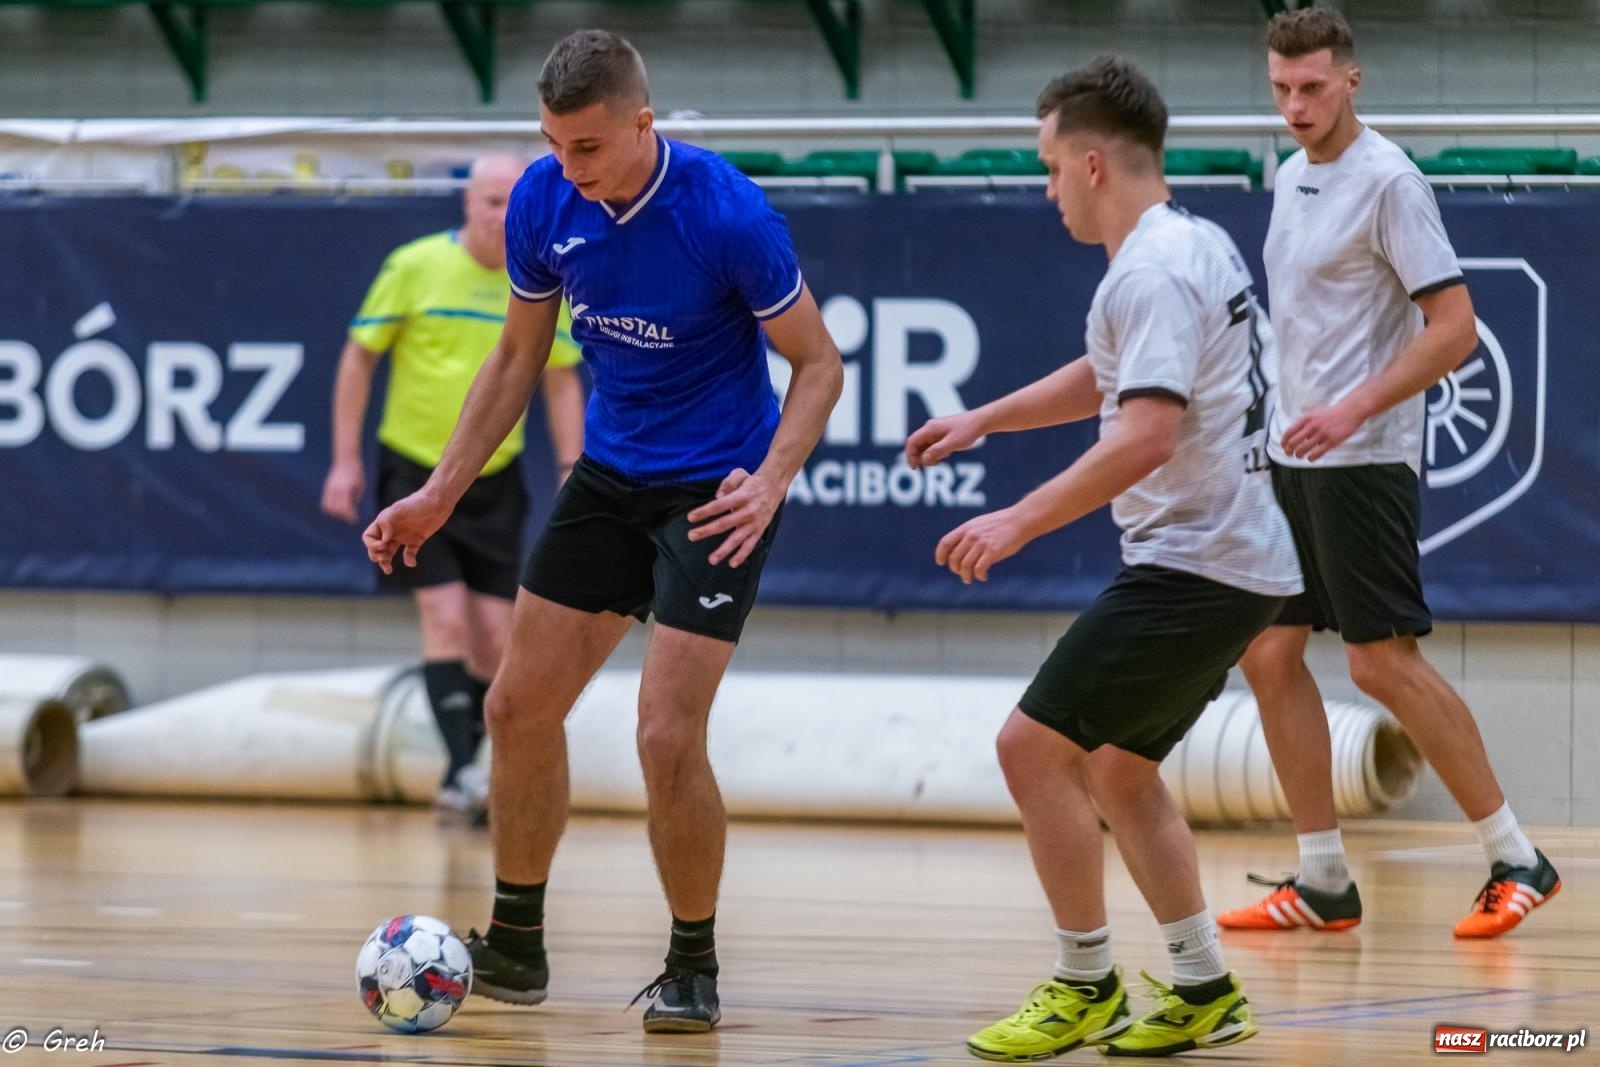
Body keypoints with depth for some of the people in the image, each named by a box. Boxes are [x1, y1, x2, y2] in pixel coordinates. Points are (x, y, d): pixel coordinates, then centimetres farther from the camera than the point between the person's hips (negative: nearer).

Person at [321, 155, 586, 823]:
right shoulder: (414, 267, -8)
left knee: (494, 637, 1)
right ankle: (461, 771, -13)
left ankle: (460, 768, 18)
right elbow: (359, 358, 0)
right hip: (414, 470, -3)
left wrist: (572, 471, 2)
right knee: (445, 617, -15)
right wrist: (346, 460, -3)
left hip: (494, 479, 3)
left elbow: (562, 381, 10)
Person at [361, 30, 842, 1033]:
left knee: (668, 737, -14)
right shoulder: (543, 201, -8)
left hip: (715, 492, -6)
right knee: (521, 705, 6)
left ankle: (693, 969, 5)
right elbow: (518, 358, 7)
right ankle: (516, 943, 23)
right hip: (610, 476, 6)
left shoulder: (728, 213, -24)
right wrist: (440, 493, 5)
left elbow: (819, 363, -14)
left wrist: (770, 482, -30)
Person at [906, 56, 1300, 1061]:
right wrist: (983, 419, 34)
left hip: (1193, 564, -10)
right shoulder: (1195, 244, 15)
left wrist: (1020, 522, -27)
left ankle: (1089, 986, 0)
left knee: (1034, 747, -8)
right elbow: (1109, 376, 34)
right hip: (1239, 561, 10)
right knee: (1117, 769, 19)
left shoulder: (1154, 271, -18)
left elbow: (1145, 434, -29)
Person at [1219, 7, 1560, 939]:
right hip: (1294, 457, 9)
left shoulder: (1387, 182, -13)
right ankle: (1324, 884, 11)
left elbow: (1454, 327, -18)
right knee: (1270, 654, 5)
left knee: (1384, 662, -10)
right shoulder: (1293, 178, 13)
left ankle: (1517, 862, -2)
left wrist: (1353, 409, -24)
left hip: (1363, 461, -9)